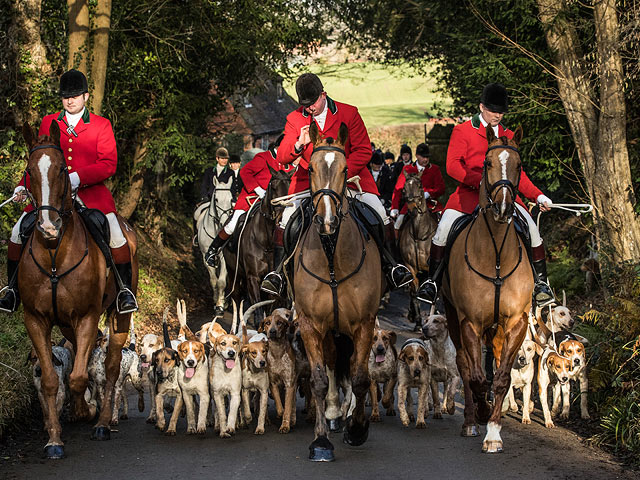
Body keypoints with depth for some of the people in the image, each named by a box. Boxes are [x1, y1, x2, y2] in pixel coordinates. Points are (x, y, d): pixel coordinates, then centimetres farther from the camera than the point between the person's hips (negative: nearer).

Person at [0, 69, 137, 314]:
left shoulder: (101, 125, 4)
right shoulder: (48, 123, 13)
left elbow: (108, 165, -5)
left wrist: (78, 177, -20)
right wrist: (24, 186, 2)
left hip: (91, 191, -3)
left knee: (115, 235, -22)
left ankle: (125, 290, -4)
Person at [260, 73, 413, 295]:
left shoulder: (348, 113, -4)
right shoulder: (294, 119, 1)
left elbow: (363, 150, -4)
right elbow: (282, 157, -1)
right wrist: (299, 145, -23)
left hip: (349, 175, -1)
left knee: (376, 210, -18)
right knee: (289, 215, -20)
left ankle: (389, 264, 0)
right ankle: (279, 270, -6)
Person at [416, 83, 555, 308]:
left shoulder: (508, 136, 16)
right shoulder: (462, 131, 3)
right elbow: (452, 165, -7)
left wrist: (538, 196, 5)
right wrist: (480, 180, -22)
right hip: (470, 193, -3)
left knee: (530, 227, -18)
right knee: (444, 228, -23)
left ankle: (541, 282, -5)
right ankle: (432, 280, -4)